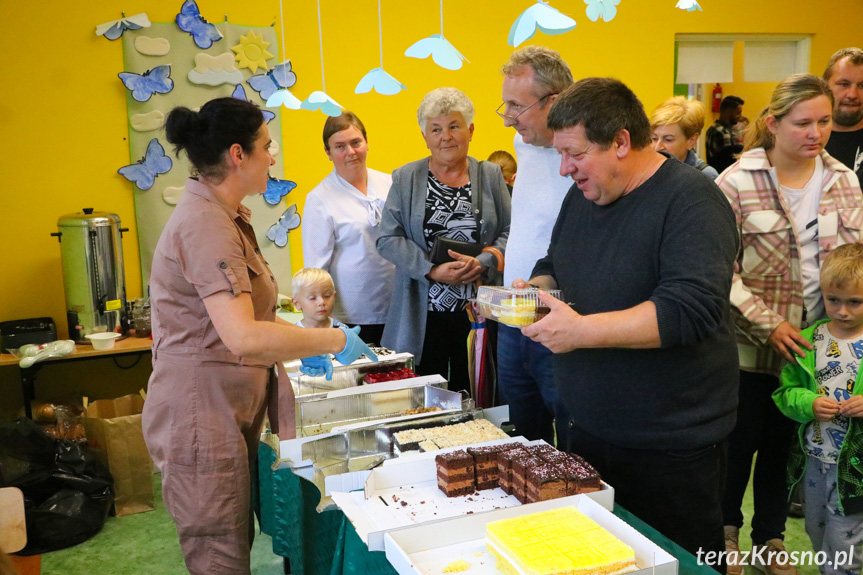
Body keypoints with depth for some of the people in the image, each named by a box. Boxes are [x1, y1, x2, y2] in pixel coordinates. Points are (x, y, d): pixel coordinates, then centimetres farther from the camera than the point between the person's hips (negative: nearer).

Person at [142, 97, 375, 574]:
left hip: (230, 411, 10)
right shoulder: (204, 226, -21)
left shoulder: (224, 218, 13)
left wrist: (306, 348, 13)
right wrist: (336, 340, -21)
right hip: (200, 414, -10)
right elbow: (243, 337, -31)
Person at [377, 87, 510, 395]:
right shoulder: (405, 179, 6)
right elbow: (388, 239, 0)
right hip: (423, 315, 0)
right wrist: (433, 270, -13)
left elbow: (511, 233, 3)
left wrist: (481, 263, -16)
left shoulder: (491, 175, 7)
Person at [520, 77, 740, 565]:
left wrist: (581, 330, -28)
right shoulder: (583, 196, 8)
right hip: (590, 429, 7)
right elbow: (555, 266, 22)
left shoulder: (692, 200, -17)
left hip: (672, 447, -7)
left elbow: (691, 310, -28)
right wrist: (534, 289, -2)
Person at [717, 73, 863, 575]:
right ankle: (726, 529, 35)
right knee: (741, 443, 10)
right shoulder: (737, 184, -11)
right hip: (752, 346, -4)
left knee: (785, 444, 17)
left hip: (818, 346, 4)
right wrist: (770, 325, -17)